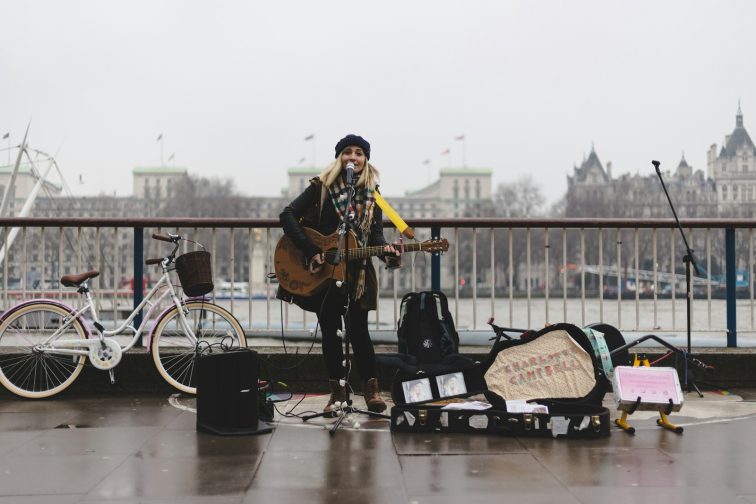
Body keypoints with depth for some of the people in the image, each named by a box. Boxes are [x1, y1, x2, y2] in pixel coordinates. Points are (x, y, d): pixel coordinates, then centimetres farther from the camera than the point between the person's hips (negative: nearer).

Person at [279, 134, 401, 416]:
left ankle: (371, 390, 12)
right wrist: (310, 251, -19)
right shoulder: (322, 187, -4)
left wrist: (385, 250, -19)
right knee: (329, 332, 5)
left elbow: (375, 232, 4)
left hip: (358, 273, 1)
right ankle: (337, 392, 15)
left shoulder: (371, 193, 6)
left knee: (358, 330, -1)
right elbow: (288, 215, -11)